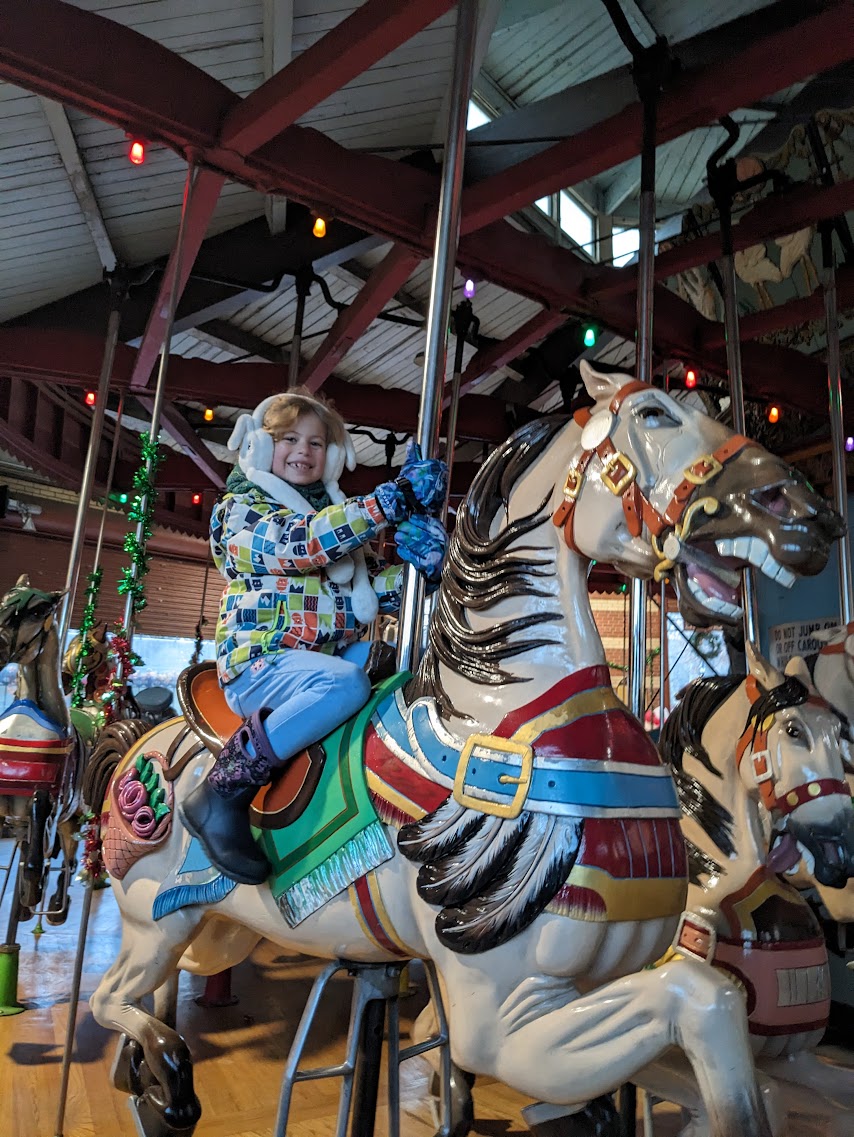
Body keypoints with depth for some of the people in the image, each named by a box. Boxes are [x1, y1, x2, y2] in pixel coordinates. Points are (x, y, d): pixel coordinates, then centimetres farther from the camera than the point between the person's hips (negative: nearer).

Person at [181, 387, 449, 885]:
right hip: (260, 663, -6)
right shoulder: (243, 508, 1)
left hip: (333, 659, 7)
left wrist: (419, 554, -9)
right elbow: (305, 542, -20)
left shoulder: (341, 515, 21)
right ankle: (223, 792, -24)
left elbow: (378, 590, 13)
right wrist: (399, 496, -24)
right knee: (344, 683, -35)